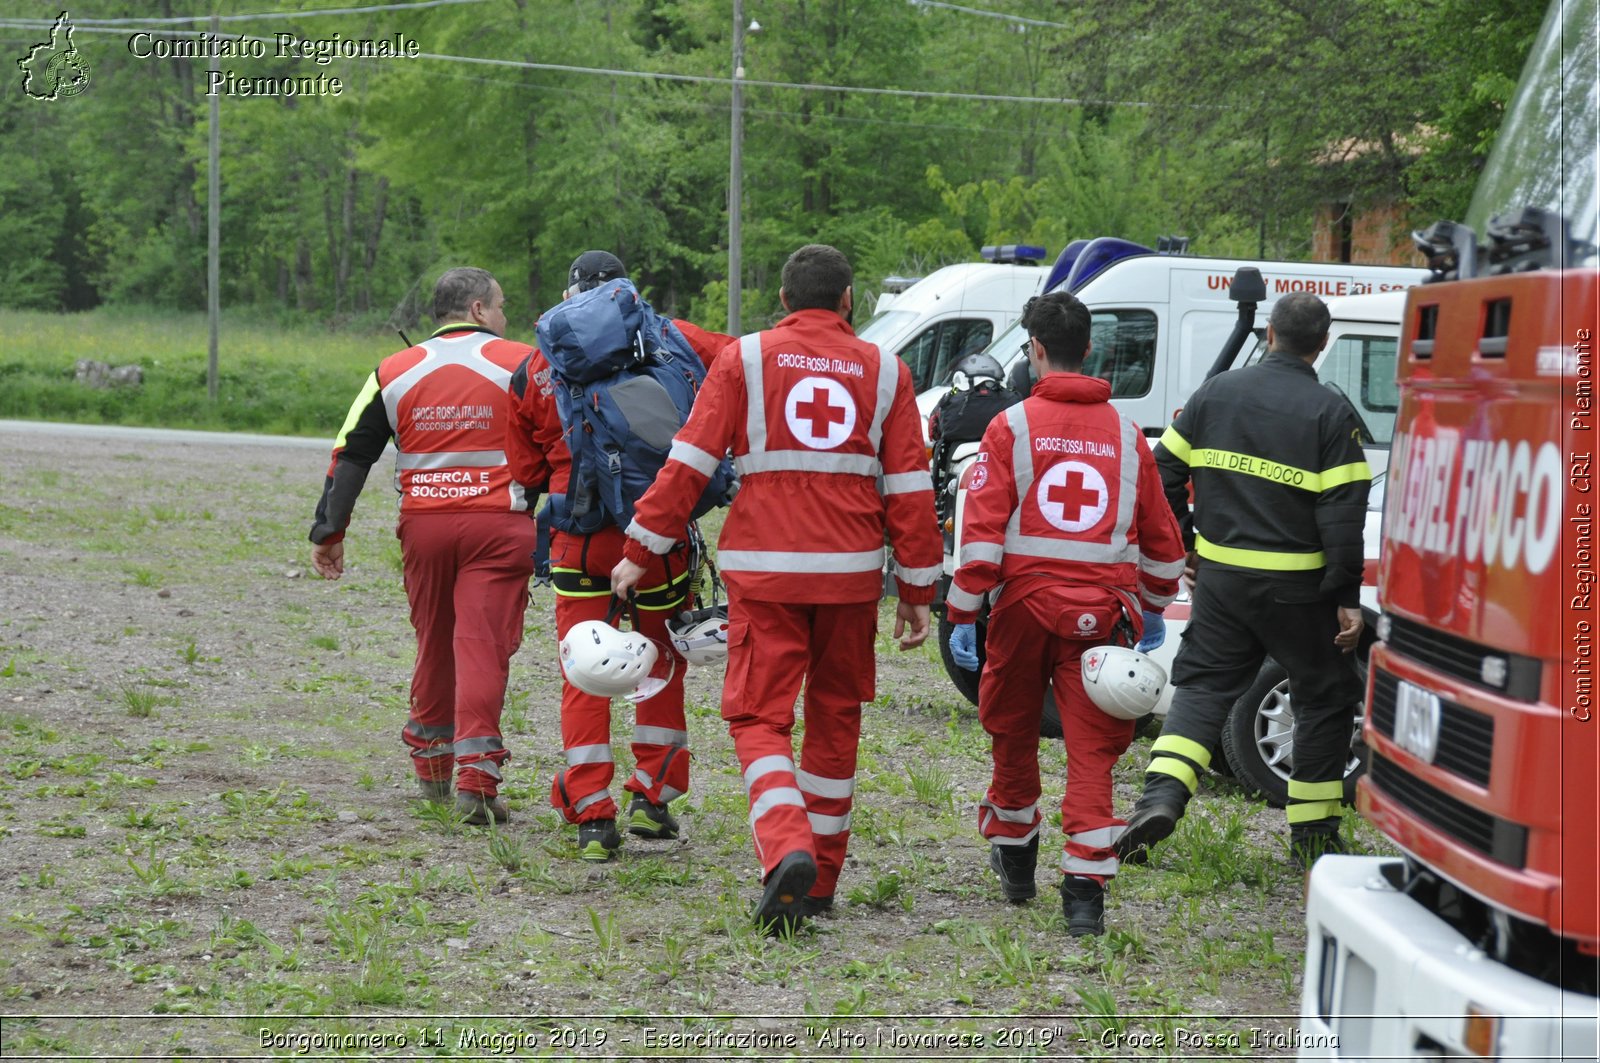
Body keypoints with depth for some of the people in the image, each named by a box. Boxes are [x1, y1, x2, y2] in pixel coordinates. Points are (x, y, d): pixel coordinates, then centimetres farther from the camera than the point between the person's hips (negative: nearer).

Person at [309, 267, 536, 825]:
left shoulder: (394, 373, 8)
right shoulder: (521, 365, 1)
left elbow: (350, 454, 6)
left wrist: (329, 531, 8)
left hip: (424, 525, 3)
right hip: (498, 526, -3)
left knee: (433, 643, 16)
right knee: (483, 645, -5)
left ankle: (431, 770, 28)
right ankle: (476, 777, -13)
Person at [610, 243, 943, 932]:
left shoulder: (746, 359, 3)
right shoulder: (883, 372, 8)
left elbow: (690, 461, -3)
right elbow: (909, 488, 7)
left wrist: (641, 548, 3)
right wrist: (917, 590, 12)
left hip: (764, 568, -2)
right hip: (851, 570, 2)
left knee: (759, 716, 1)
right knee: (834, 718, 14)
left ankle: (787, 850, -24)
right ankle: (820, 881, 20)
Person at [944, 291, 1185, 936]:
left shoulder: (1013, 427, -3)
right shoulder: (1124, 435, 7)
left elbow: (982, 528, -9)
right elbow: (1160, 534, 15)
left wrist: (963, 615, -5)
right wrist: (1154, 609, 29)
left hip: (1025, 604, -1)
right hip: (1101, 611, 1)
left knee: (1013, 733, 18)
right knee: (1091, 749, 1)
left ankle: (1013, 857, 34)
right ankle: (1085, 889, -8)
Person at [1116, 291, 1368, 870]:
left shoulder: (1216, 393, 4)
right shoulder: (1330, 413, -9)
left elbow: (1164, 470, 7)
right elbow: (1343, 512, -13)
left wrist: (1182, 542, 19)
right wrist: (1347, 598, -9)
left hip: (1221, 577, 3)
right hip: (1297, 585, -3)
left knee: (1201, 685, 11)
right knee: (1324, 697, 12)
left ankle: (1161, 795, -10)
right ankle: (1312, 832, 14)